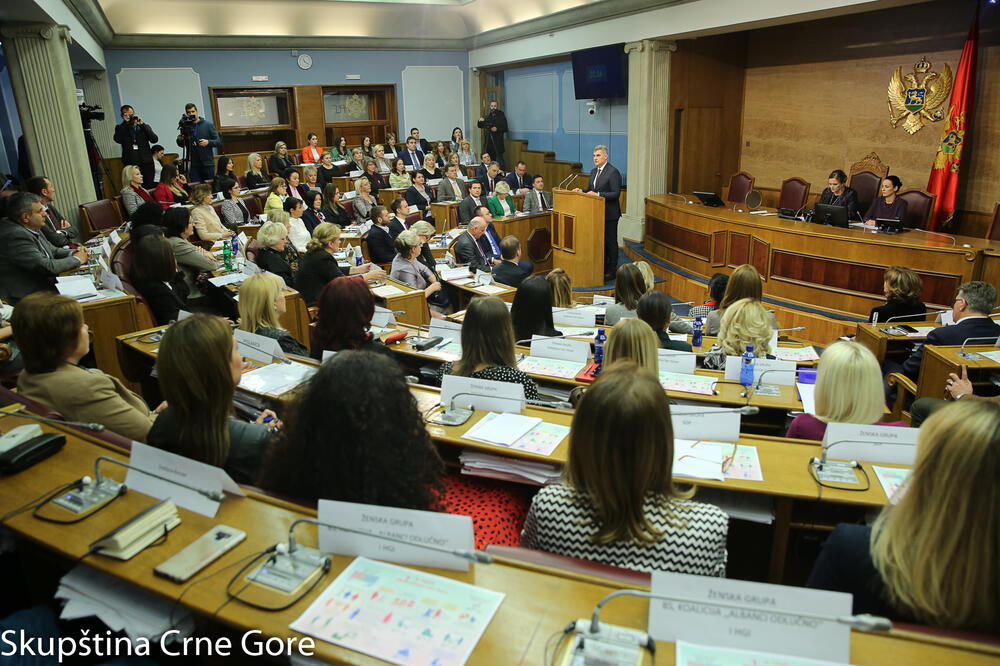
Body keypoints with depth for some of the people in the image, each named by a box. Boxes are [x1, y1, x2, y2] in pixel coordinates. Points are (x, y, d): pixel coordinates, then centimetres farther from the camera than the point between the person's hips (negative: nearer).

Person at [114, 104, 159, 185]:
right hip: (130, 165, -1)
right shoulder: (120, 128, 11)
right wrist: (125, 123, -7)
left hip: (146, 164, 1)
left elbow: (155, 139, -3)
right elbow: (117, 140, -10)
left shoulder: (144, 127, 13)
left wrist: (142, 124, -8)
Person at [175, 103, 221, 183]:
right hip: (194, 165, 2)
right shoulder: (186, 126, 7)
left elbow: (219, 142, -3)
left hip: (208, 164, -2)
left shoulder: (208, 125, 1)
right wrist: (179, 140, -3)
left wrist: (208, 142, -21)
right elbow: (182, 145, 19)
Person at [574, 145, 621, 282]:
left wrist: (598, 194, -25)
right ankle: (602, 267, 23)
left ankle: (611, 270, 9)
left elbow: (616, 193, -19)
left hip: (609, 214, -8)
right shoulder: (593, 171, 12)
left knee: (610, 242, 1)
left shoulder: (613, 172, -13)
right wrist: (581, 191, -2)